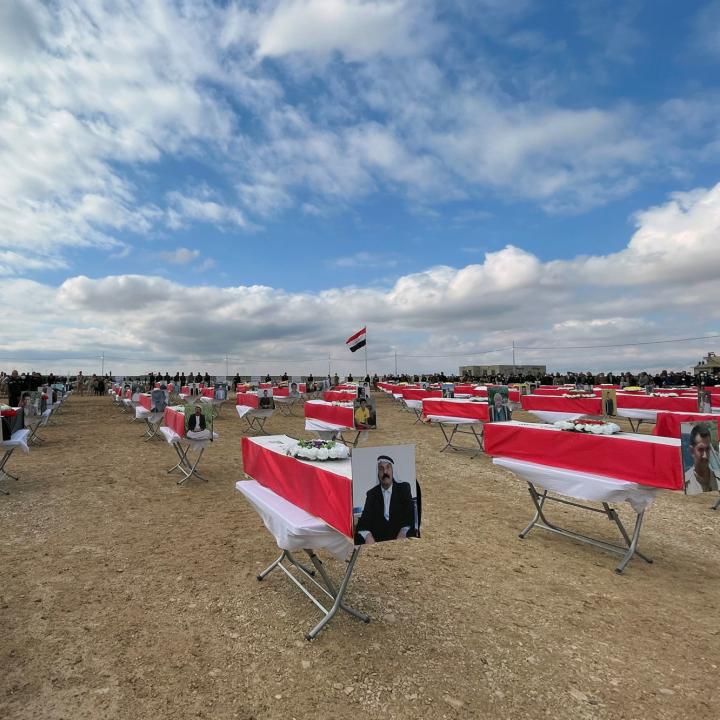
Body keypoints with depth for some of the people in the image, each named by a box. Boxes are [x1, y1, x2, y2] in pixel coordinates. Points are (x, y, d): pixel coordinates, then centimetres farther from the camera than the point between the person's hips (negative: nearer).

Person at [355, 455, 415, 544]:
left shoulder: (404, 488, 7)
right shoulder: (371, 494, 11)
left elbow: (410, 514, -3)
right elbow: (365, 519, 1)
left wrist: (403, 532, -22)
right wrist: (367, 535, -21)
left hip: (400, 537, -1)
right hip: (378, 539, 2)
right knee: (359, 537, -25)